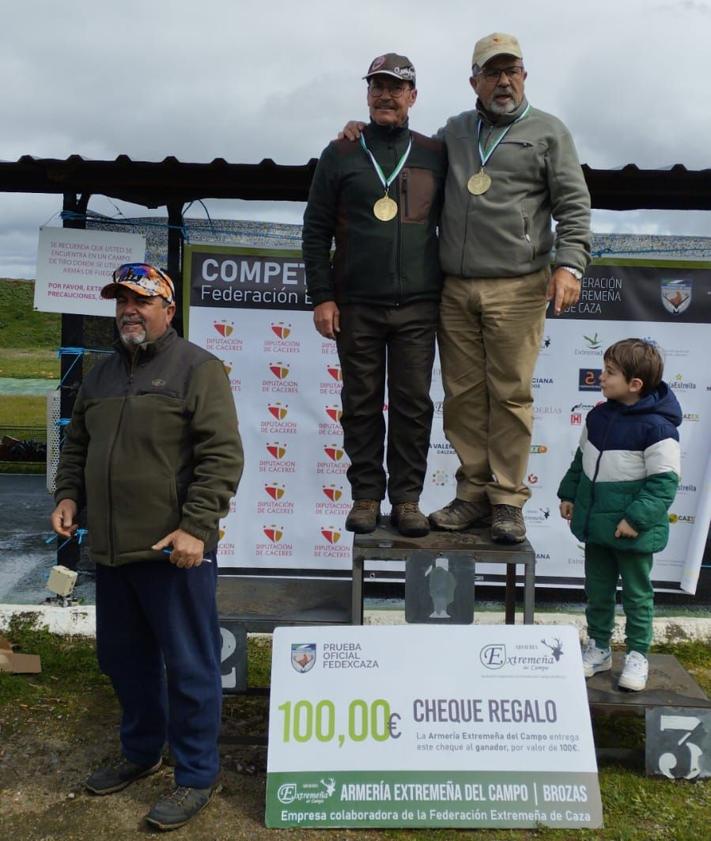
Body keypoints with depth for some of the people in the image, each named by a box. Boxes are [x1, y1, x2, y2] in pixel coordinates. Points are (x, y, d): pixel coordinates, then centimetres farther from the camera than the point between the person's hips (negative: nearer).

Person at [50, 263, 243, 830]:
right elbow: (76, 445, 24)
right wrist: (68, 496, 7)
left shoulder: (197, 369, -6)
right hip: (112, 549, 7)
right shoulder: (101, 375, 16)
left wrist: (195, 528, -21)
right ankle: (141, 751, 40)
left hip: (174, 550, -7)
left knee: (188, 665, 3)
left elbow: (222, 456, -14)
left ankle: (197, 775, 20)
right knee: (122, 656, 19)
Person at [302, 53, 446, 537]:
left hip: (417, 306, 1)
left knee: (413, 404, 1)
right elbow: (316, 229, 6)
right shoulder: (341, 154, 8)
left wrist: (448, 293, 6)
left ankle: (407, 497, 11)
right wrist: (322, 296, -2)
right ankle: (366, 495, 15)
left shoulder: (435, 155, 11)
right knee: (362, 404, 5)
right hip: (356, 305, 0)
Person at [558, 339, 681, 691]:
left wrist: (637, 519, -21)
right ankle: (598, 648, 34)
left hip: (633, 533, -6)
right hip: (596, 526, 7)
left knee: (637, 594, 12)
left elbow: (664, 480, -19)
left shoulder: (657, 427, -19)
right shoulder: (598, 416, 3)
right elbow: (581, 460, 16)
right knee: (597, 592, 18)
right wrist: (569, 494, 13)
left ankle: (637, 655, 29)